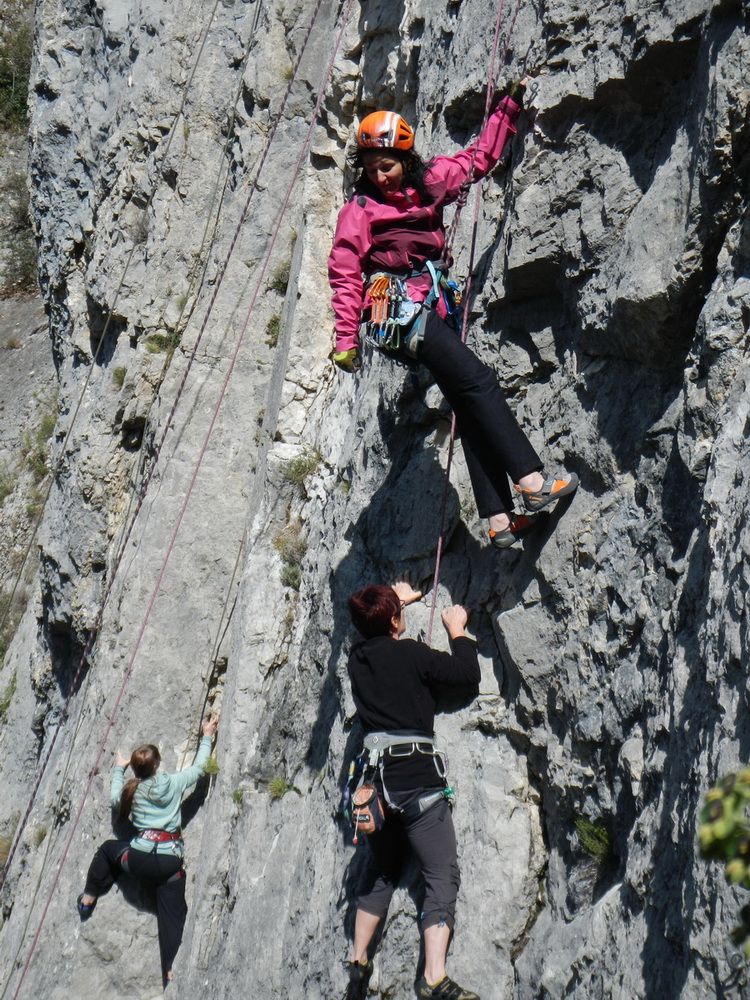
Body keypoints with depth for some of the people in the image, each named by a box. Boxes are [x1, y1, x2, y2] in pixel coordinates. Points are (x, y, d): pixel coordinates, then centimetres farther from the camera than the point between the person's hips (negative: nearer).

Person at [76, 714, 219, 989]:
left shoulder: (132, 790, 5)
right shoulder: (175, 783, 2)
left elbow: (115, 799, 27)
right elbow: (199, 767, 17)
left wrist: (118, 770, 37)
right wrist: (207, 737, 29)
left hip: (139, 858, 0)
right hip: (171, 861, 0)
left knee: (108, 849, 32)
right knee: (172, 913, 5)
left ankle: (89, 899, 37)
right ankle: (168, 972, -6)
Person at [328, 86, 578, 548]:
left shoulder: (429, 181, 12)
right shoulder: (360, 209, -1)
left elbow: (480, 156, 26)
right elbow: (345, 272, -4)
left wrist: (512, 104, 25)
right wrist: (346, 336, -11)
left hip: (433, 308, 6)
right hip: (397, 307, -6)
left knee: (470, 404, -1)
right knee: (478, 380, -17)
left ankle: (499, 519, -3)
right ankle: (533, 481, -21)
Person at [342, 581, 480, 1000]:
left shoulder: (358, 657, 10)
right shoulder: (411, 654, -8)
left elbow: (372, 630, 33)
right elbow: (468, 675, -5)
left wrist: (394, 599, 46)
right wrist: (458, 631, 9)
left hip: (376, 776, 7)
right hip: (417, 775, -7)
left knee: (382, 870, 24)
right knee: (443, 875, -5)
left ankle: (359, 962, 27)